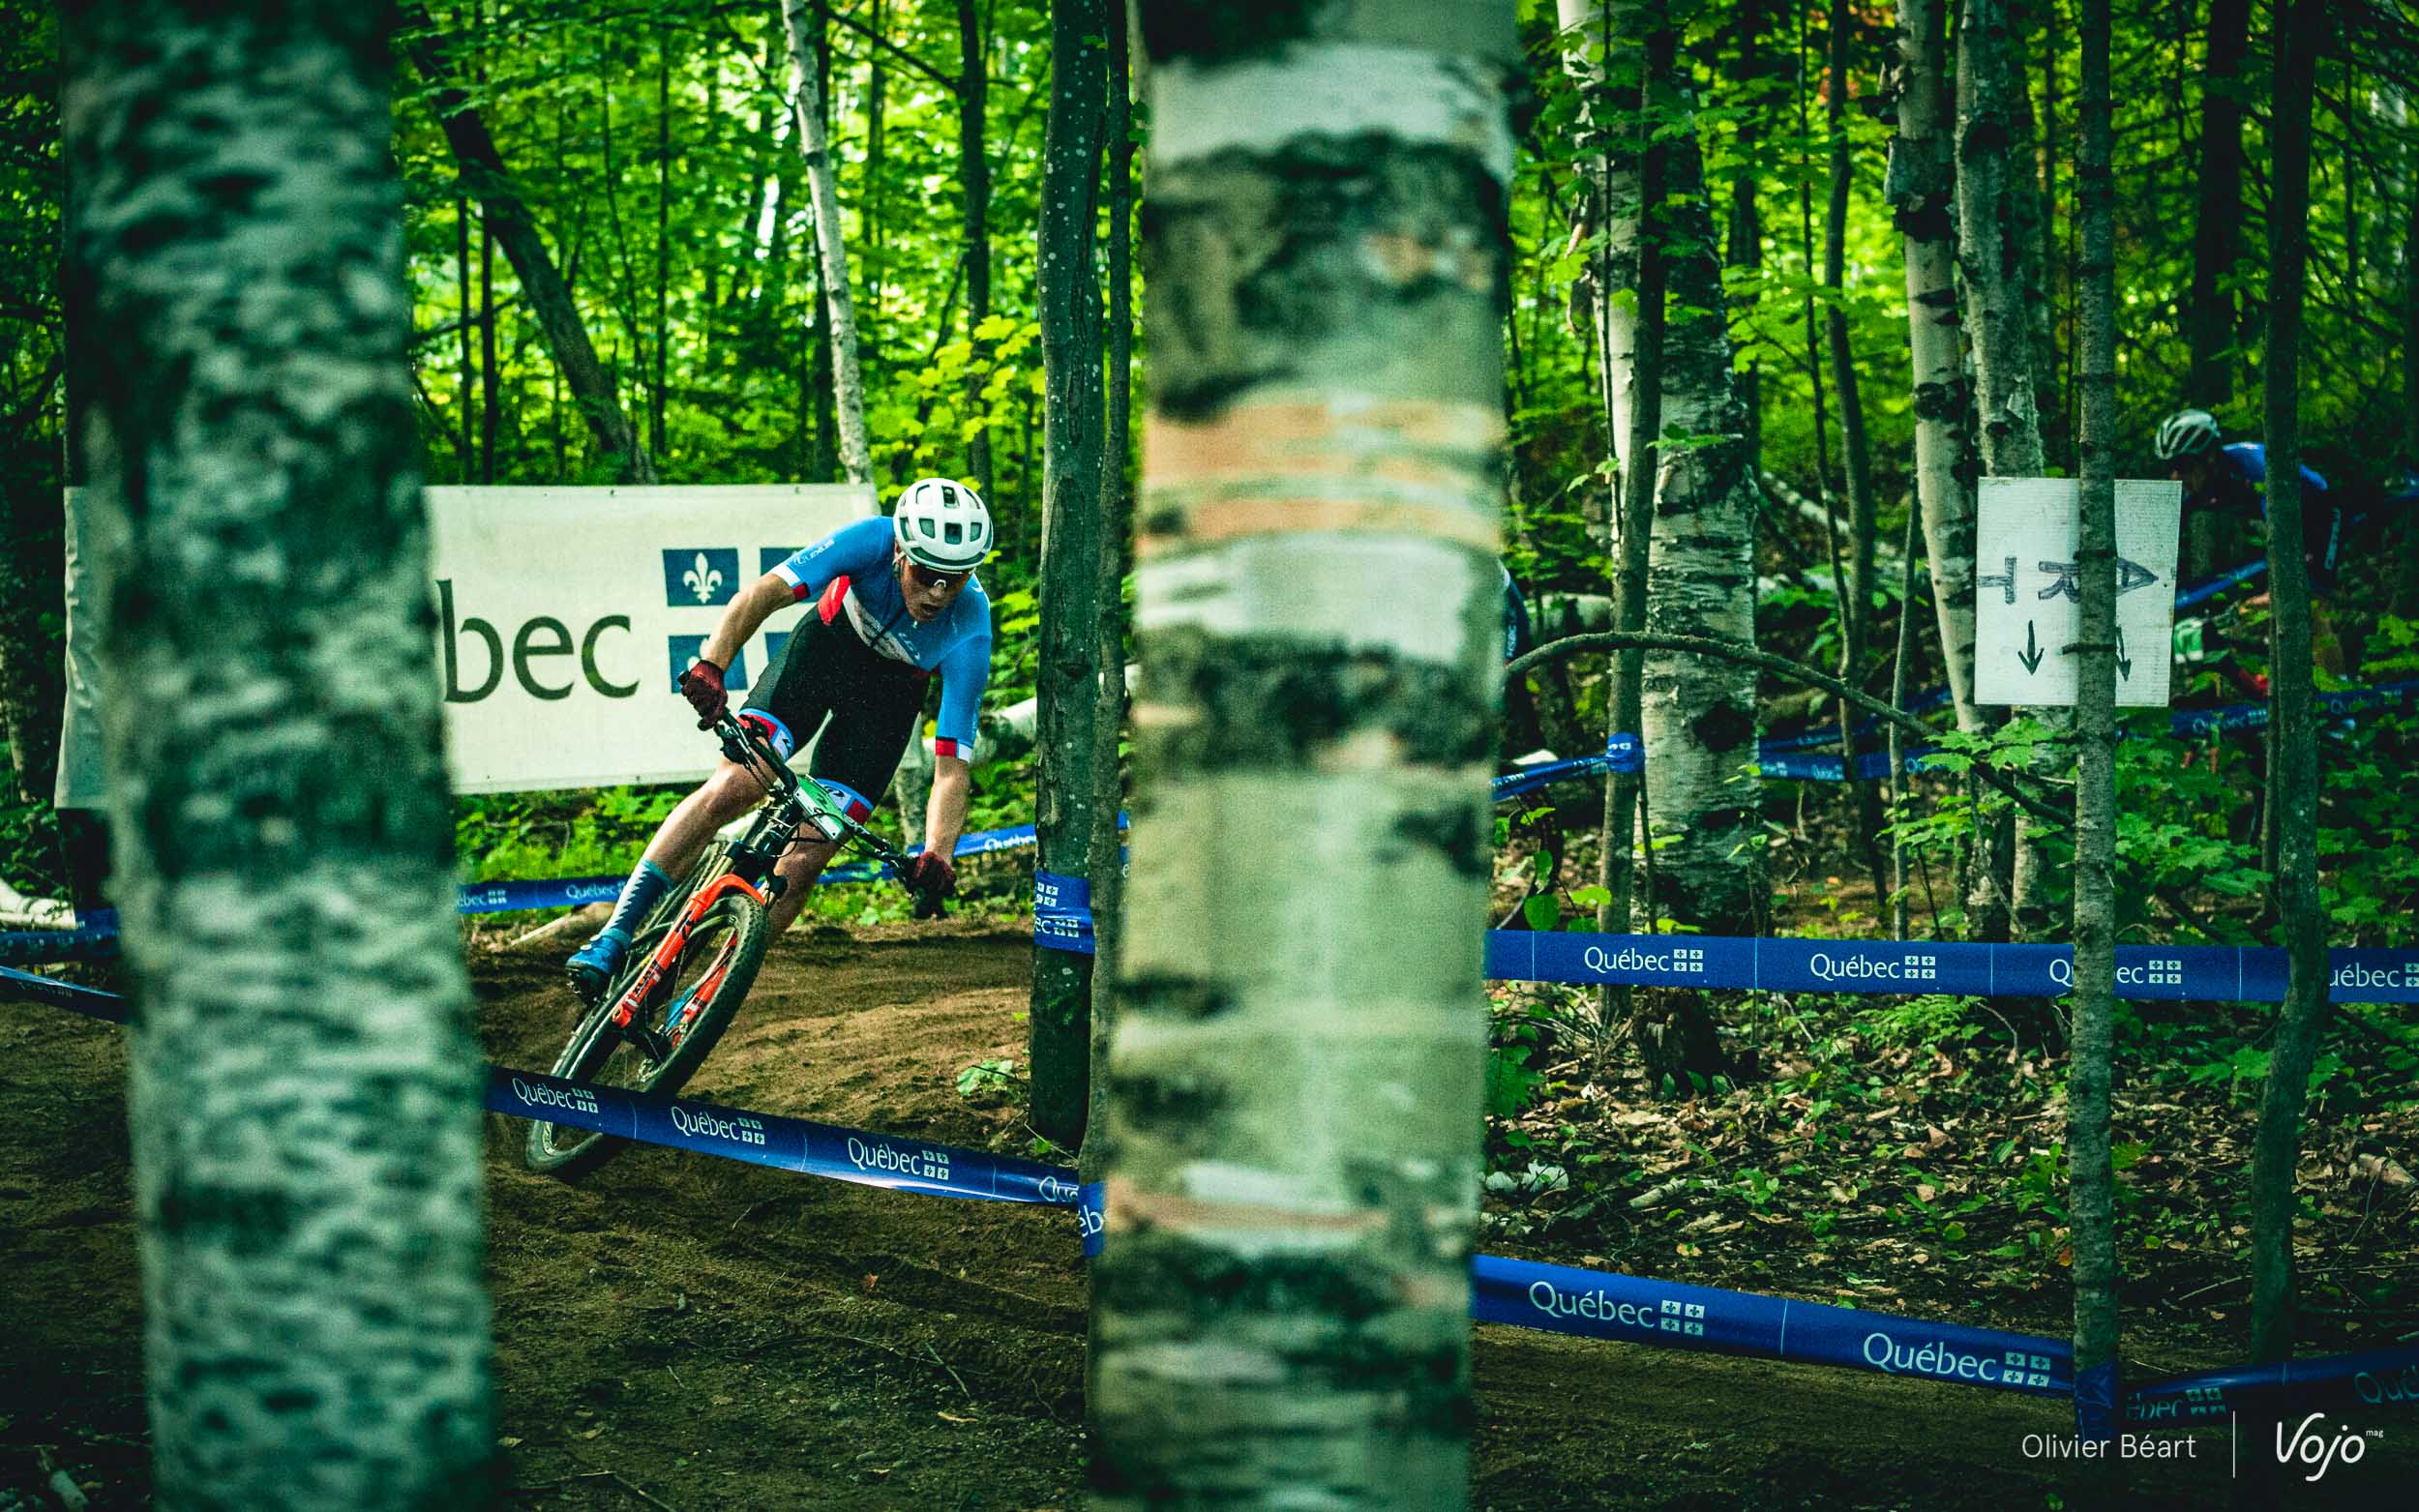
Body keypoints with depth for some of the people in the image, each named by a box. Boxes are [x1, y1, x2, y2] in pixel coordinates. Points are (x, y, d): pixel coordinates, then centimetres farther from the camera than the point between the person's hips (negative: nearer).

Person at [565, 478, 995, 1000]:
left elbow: (952, 768, -32)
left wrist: (937, 855, -47)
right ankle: (615, 936, -18)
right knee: (732, 788, -22)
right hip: (827, 644, 0)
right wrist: (710, 665, -52)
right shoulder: (873, 541, -32)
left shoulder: (968, 637, -32)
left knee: (804, 863, -11)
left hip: (890, 691, 0)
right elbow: (763, 593, -36)